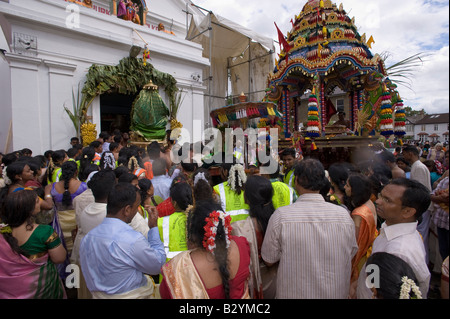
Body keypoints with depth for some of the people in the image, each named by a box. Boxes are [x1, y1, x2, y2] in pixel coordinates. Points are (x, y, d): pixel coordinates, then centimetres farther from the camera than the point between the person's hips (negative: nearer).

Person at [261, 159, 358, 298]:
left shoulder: (281, 215, -24)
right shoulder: (344, 214, -15)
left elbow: (268, 260, -12)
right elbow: (351, 253, 1)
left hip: (293, 293, -2)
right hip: (336, 292, 2)